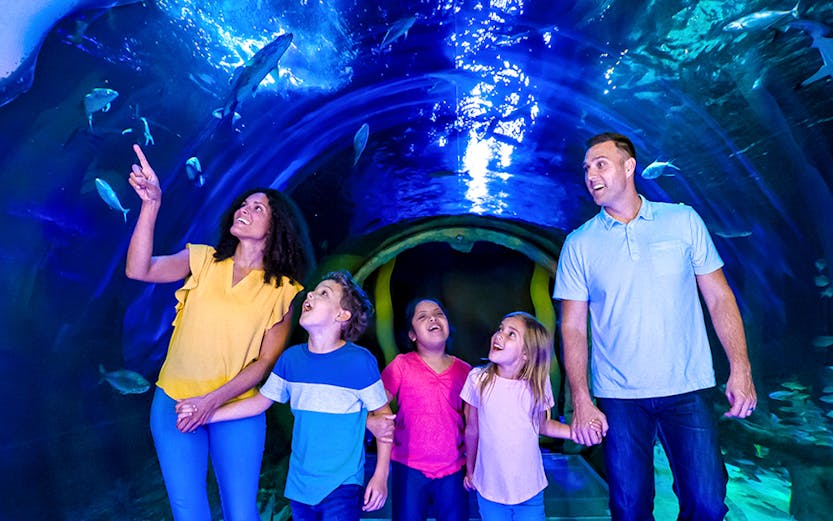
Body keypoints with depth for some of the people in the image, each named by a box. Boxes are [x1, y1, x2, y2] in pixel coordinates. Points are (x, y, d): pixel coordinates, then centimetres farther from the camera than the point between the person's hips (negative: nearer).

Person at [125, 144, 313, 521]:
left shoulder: (282, 290, -4)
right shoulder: (203, 260, 1)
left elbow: (267, 361, -5)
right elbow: (139, 270, -15)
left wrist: (214, 399, -13)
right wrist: (151, 204, -24)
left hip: (237, 409, -1)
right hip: (175, 401, 1)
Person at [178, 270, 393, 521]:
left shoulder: (360, 361, -16)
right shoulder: (291, 358, -1)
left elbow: (383, 415, -8)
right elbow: (260, 402, 10)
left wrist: (381, 475, -8)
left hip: (341, 487, -5)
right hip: (299, 484, 5)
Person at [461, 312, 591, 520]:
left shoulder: (538, 383, -11)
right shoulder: (478, 379, -13)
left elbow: (542, 425, 5)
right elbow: (472, 430, -1)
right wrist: (470, 470, 10)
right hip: (490, 488, 0)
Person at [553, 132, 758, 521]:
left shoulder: (683, 220, 2)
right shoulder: (579, 244, 0)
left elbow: (719, 298, 4)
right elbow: (572, 327, -1)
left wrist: (741, 368, -5)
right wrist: (581, 401, -7)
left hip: (687, 391, 1)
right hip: (618, 399, 0)